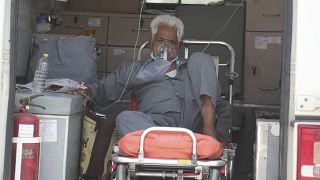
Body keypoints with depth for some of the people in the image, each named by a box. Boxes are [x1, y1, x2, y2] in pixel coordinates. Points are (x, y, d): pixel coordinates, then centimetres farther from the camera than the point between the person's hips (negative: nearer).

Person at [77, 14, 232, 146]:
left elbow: (222, 105, 24)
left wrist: (222, 134, 3)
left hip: (193, 122, 1)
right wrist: (89, 91, -1)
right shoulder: (134, 69, 32)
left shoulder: (192, 67, 32)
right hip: (156, 125, -1)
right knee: (125, 119, -32)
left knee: (200, 58, -5)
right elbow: (103, 88, 25)